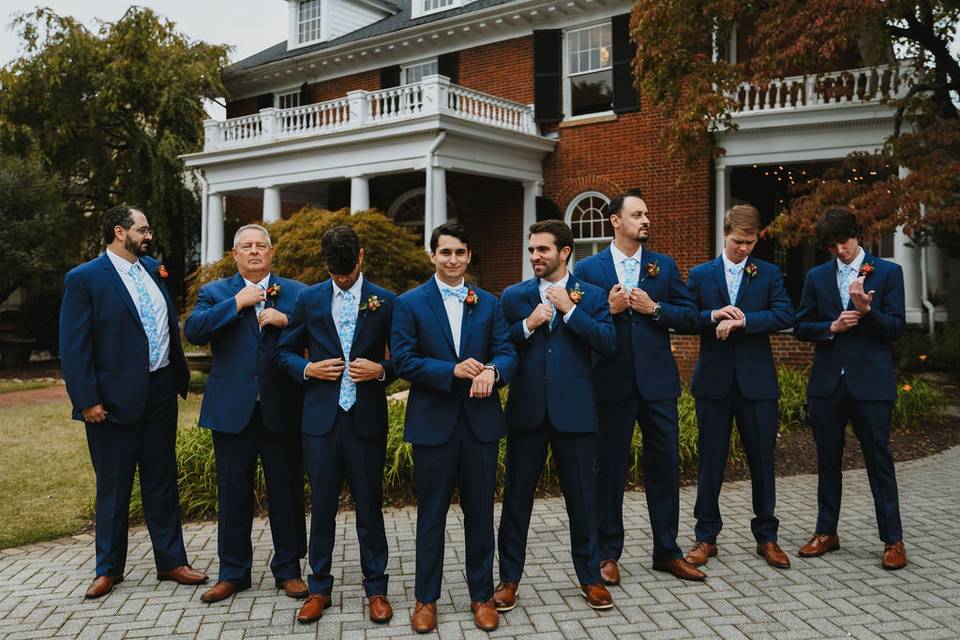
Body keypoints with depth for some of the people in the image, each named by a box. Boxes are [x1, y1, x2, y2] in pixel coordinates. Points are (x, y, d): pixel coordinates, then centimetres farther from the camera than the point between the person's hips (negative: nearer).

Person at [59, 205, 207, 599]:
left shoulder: (153, 270, 9)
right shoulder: (84, 279, -9)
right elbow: (73, 345, -12)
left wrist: (180, 377, 11)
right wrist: (87, 400, -16)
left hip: (160, 393, 5)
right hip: (115, 398, -5)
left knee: (162, 481, 13)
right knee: (113, 488, 9)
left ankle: (170, 562, 24)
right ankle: (109, 569, 25)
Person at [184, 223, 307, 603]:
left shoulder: (296, 292, 8)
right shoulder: (215, 293, 8)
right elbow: (193, 330, -10)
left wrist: (286, 321, -17)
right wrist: (238, 302, -13)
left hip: (281, 410, 0)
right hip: (232, 410, 0)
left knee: (287, 492, 7)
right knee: (233, 495, 9)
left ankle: (288, 569, 21)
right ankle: (233, 572, 23)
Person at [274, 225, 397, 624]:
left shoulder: (385, 302, 2)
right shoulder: (308, 300, 6)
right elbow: (284, 352, 12)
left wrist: (381, 370, -14)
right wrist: (308, 369, -7)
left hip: (367, 419, -1)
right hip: (321, 418, 1)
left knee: (369, 508, 7)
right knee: (322, 508, 9)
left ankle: (376, 590, 21)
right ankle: (319, 589, 24)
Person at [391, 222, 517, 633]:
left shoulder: (488, 303, 9)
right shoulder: (410, 303, 0)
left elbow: (507, 352, 1)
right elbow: (403, 361, -9)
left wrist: (492, 371, -22)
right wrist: (453, 371, -19)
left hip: (481, 420, 3)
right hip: (433, 422, -2)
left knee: (480, 513, 11)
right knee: (431, 515, 8)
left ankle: (482, 596, 25)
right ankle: (426, 599, 22)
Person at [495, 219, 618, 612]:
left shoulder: (591, 296, 4)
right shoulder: (513, 296, 6)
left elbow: (608, 343, -10)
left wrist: (570, 309, -12)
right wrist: (528, 325, -14)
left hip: (574, 412, -1)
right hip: (526, 411, 1)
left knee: (581, 498, 9)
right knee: (517, 497, 9)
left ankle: (589, 576, 26)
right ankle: (509, 578, 23)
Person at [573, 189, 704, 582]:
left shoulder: (664, 266, 8)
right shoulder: (588, 269, 2)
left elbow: (690, 317, 4)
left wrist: (654, 308, -10)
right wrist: (608, 309, -16)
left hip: (657, 382, 2)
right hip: (612, 383, -2)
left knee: (665, 467, 8)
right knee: (610, 470, 7)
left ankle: (667, 552, 22)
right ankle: (609, 554, 20)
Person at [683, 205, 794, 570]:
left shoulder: (769, 274, 7)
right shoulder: (700, 275, 7)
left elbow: (785, 316, -7)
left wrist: (741, 321, -18)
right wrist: (714, 316, -16)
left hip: (756, 380, 0)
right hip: (714, 380, 0)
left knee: (762, 460, 6)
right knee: (710, 461, 6)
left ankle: (766, 537, 20)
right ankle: (706, 537, 16)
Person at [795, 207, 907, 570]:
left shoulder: (888, 272, 2)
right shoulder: (817, 277, 9)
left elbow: (896, 327, -4)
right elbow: (802, 326, 7)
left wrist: (866, 310, -21)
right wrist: (831, 327, -11)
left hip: (870, 383, -3)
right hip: (827, 382, 3)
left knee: (879, 460, 2)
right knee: (828, 461, 11)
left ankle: (893, 539, 13)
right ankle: (826, 532, 23)